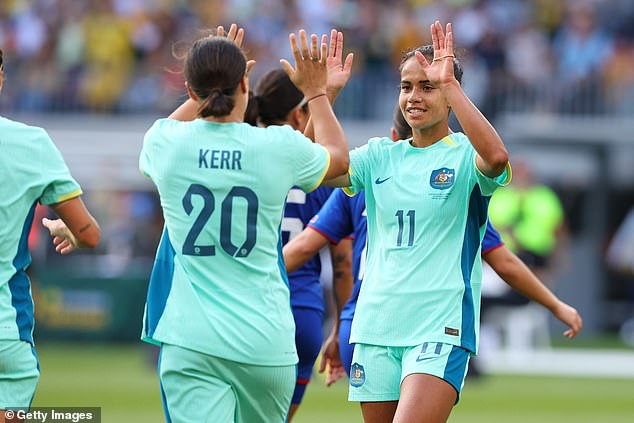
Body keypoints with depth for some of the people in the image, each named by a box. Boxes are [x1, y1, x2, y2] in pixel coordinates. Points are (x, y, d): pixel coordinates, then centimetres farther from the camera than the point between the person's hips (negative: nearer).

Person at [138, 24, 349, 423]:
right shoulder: (281, 147, -4)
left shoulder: (166, 143, -2)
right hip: (265, 341, 1)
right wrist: (316, 91, 35)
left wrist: (206, 88, 37)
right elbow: (339, 156, 21)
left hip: (190, 341, 0)